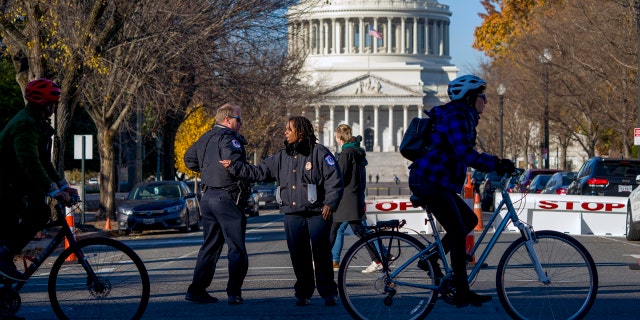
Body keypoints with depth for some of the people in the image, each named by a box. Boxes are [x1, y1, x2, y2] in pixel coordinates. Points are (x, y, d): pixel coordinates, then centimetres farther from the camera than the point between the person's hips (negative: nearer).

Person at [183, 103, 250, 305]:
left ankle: (196, 290, 12)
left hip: (208, 196, 8)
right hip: (227, 196, -8)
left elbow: (189, 158, 27)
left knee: (210, 246, 14)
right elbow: (233, 161, -29)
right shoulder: (228, 137, -13)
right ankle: (234, 293, -8)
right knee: (237, 248, -3)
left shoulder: (205, 138, 14)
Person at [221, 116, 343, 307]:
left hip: (318, 214, -5)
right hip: (292, 215, 5)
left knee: (322, 254, -5)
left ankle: (328, 293, 4)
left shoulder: (320, 153, -3)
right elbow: (259, 172, 15)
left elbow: (334, 181, -6)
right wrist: (233, 166, 9)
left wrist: (330, 203, -17)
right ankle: (303, 293, 15)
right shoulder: (282, 157, 14)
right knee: (298, 256, 5)